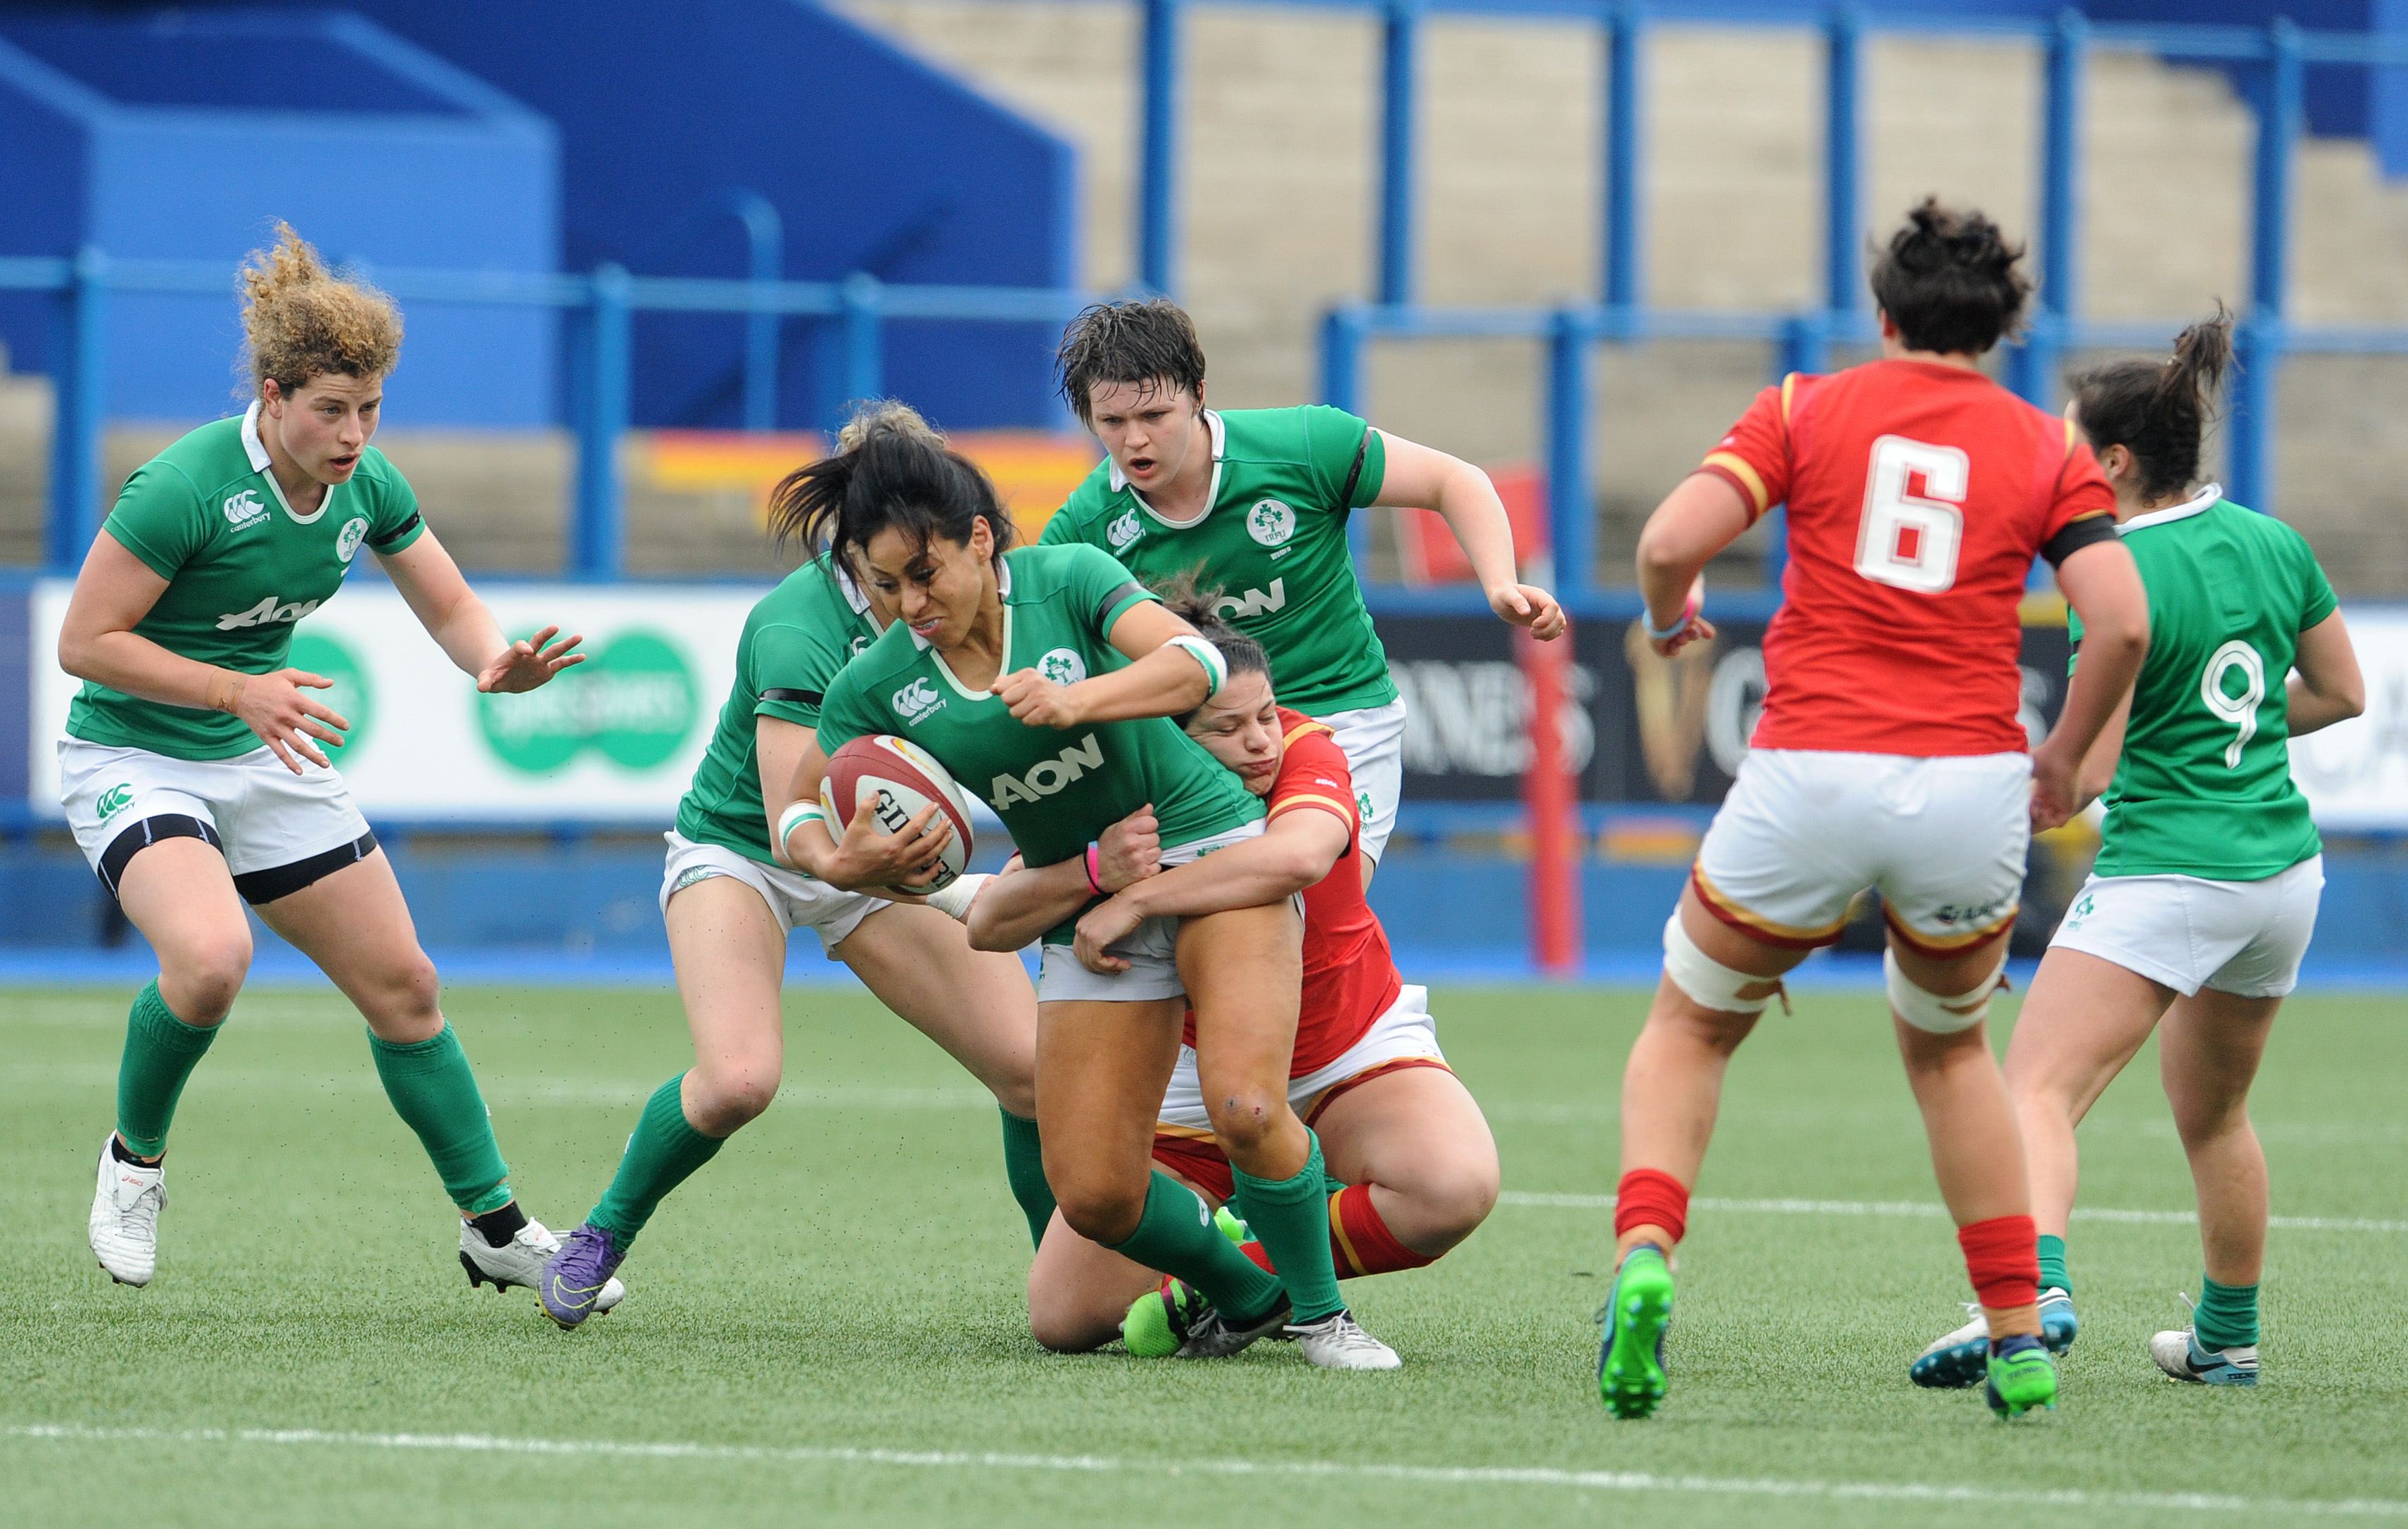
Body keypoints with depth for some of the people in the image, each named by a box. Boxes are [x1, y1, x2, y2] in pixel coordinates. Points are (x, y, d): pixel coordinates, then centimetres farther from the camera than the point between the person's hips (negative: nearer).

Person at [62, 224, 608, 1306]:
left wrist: (498, 662, -17)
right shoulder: (186, 485, -25)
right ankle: (135, 1158, -4)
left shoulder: (368, 485, -6)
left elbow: (453, 611, 6)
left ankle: (494, 1225, 21)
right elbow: (84, 641, -21)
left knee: (403, 987, 6)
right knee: (210, 956, -32)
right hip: (135, 759, -6)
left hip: (268, 763, 6)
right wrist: (239, 692, -27)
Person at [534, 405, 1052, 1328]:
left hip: (871, 853, 5)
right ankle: (602, 1236, -3)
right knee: (739, 1078, -31)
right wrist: (844, 863, -61)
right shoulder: (799, 629, -33)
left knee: (1034, 1071, -13)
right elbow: (789, 827, -40)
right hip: (737, 848, -5)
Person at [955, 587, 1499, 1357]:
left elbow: (1299, 855, -47)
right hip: (1201, 1074, 1)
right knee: (1065, 1316, -7)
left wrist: (1137, 899, -45)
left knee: (1453, 1188, -34)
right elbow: (987, 924, -22)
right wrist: (1095, 869, -40)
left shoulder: (1304, 752, -23)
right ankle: (1231, 1232, 24)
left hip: (1355, 1050, -1)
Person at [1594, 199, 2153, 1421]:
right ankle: (2017, 1333, 20)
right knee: (1949, 1047, 27)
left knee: (1690, 1029, 18)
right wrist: (2063, 760, 12)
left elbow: (1671, 542, -6)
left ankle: (1643, 1255, -9)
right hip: (1972, 791, 2)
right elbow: (2121, 623, -3)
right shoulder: (2047, 449, 9)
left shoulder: (1807, 411, 6)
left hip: (1809, 775, -2)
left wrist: (1668, 617, 16)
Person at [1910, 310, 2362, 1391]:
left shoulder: (2121, 579, -14)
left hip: (2166, 872, -8)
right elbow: (2343, 692, 17)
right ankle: (2227, 1338, 36)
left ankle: (2036, 1287, -40)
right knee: (2214, 1115, 25)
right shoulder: (2273, 543, 6)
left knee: (2037, 1091, -17)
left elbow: (2087, 769, -15)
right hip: (2285, 865, 8)